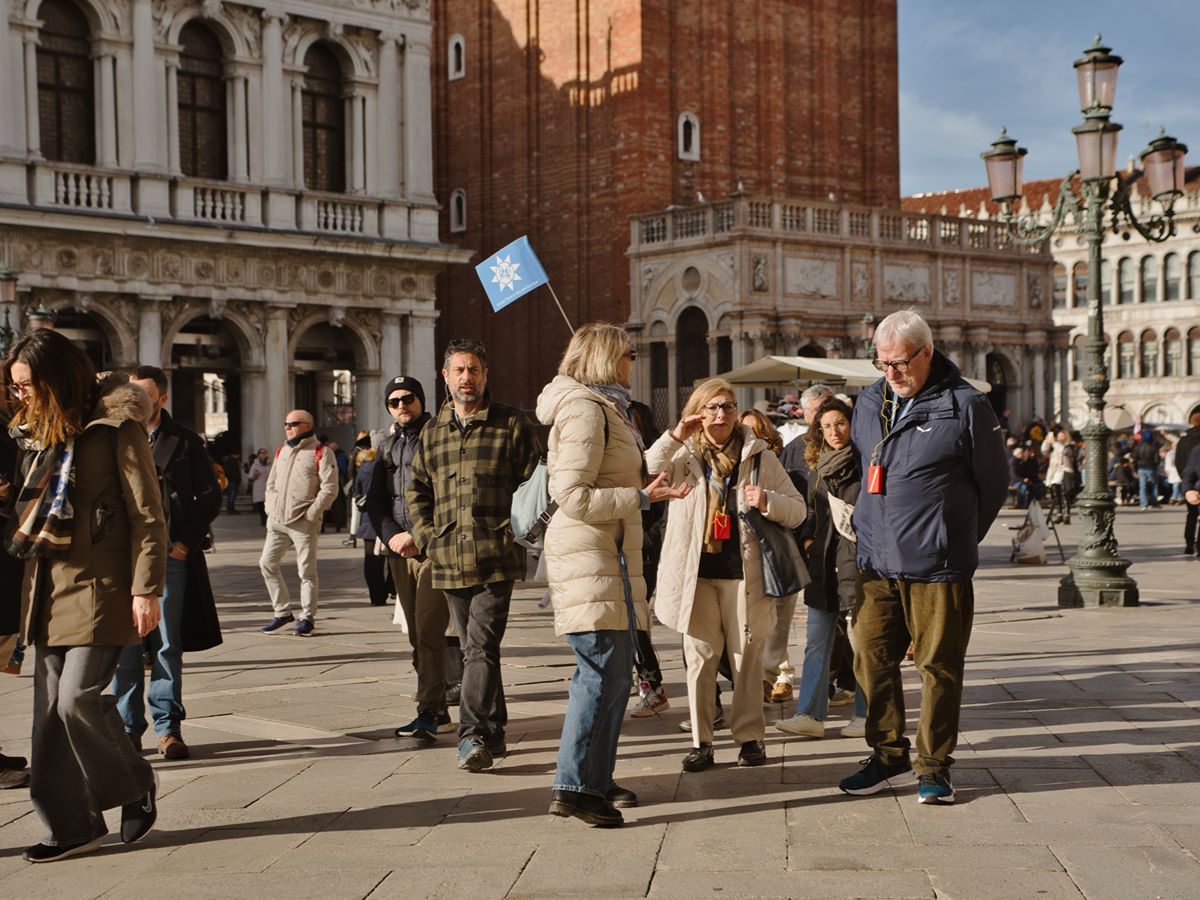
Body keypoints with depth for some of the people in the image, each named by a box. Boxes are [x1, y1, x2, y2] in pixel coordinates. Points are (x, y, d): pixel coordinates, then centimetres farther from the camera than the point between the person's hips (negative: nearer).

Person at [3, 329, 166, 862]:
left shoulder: (115, 427, -7)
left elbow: (148, 514, -9)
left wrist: (145, 589, -14)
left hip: (98, 587, -7)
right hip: (47, 588, 7)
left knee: (79, 698, -12)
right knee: (51, 709, 4)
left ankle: (136, 787, 12)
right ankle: (70, 825, 12)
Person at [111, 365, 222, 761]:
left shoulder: (185, 441, 5)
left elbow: (210, 497, 7)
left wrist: (186, 541, -2)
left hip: (169, 554, -1)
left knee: (167, 645, 2)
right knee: (124, 644, 1)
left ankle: (168, 726, 9)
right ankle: (128, 726, 10)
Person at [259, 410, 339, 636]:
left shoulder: (320, 452, -4)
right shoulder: (281, 452, 18)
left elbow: (329, 488, -10)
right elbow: (271, 483, 25)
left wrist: (311, 514, -15)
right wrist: (270, 508, 9)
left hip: (304, 522, -7)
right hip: (277, 521, 7)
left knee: (306, 570, -1)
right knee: (267, 562, 3)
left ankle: (308, 618, 9)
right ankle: (282, 611, 15)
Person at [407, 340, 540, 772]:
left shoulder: (511, 424, 1)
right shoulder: (432, 432, 14)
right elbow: (416, 489, 23)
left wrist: (513, 529, -8)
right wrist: (426, 536, 10)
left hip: (496, 558, -5)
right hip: (449, 559, 5)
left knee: (481, 646, -13)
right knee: (475, 648, 12)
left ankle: (473, 734, -15)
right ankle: (493, 733, 22)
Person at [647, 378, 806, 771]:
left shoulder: (759, 457, 7)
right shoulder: (684, 456, 7)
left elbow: (798, 510, 7)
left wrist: (768, 501, -14)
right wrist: (674, 438, -15)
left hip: (743, 573, 0)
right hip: (696, 573, 0)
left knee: (747, 658, 5)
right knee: (699, 658, 3)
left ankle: (750, 737, 15)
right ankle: (701, 742, 10)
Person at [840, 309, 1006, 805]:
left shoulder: (966, 405, -6)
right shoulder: (870, 402, 10)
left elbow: (994, 484, 3)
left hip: (937, 567, -5)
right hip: (875, 563, 5)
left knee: (939, 666, 2)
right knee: (871, 660, 6)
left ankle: (934, 767, 13)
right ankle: (889, 758, 20)